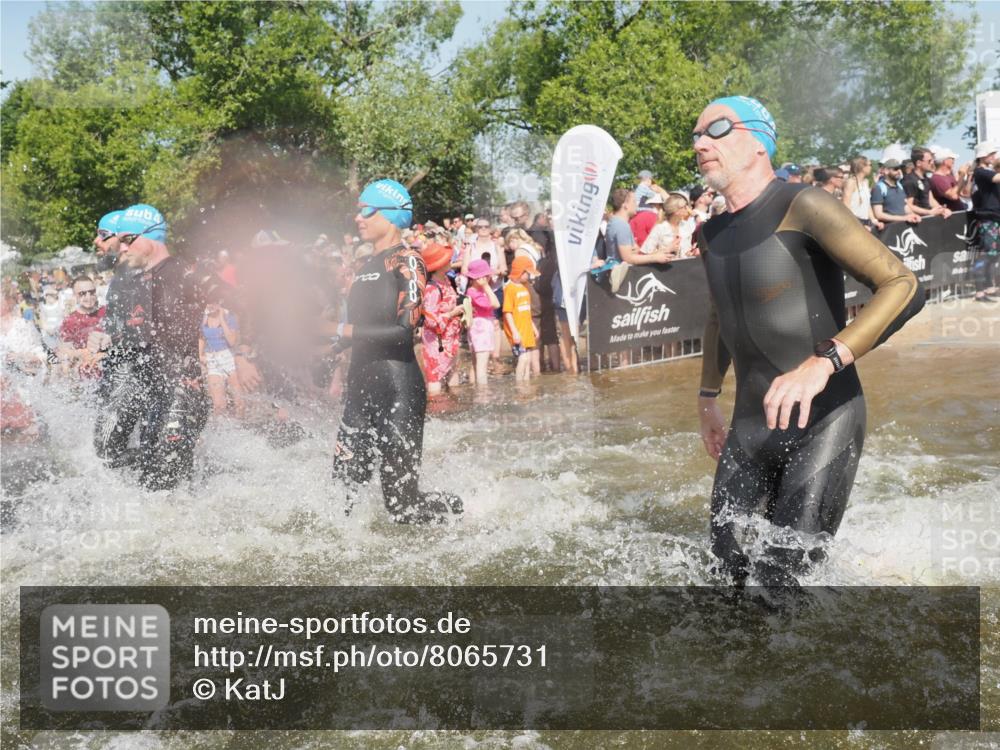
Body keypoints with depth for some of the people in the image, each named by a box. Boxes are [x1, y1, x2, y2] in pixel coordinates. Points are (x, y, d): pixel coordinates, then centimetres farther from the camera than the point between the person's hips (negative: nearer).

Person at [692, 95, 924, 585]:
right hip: (750, 428, 7)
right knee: (724, 573, 7)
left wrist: (824, 362, -33)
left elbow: (904, 287, -21)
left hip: (823, 422, -7)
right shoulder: (710, 234, 10)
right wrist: (708, 398, 28)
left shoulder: (803, 209, -13)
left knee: (783, 578, -13)